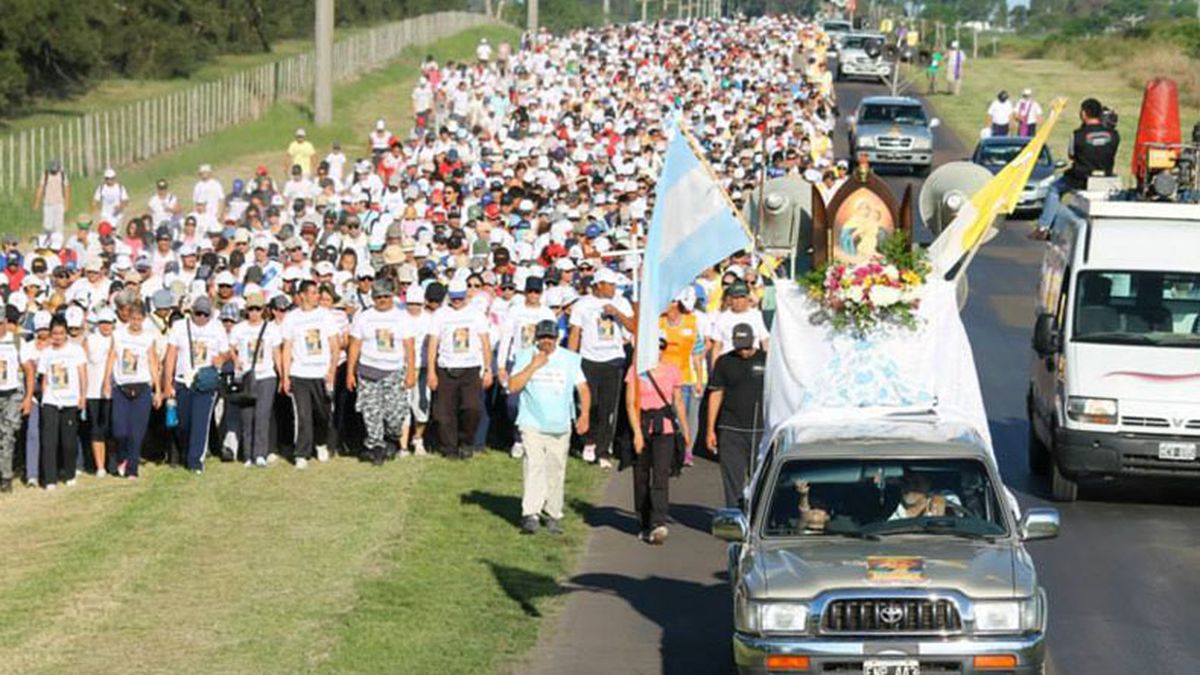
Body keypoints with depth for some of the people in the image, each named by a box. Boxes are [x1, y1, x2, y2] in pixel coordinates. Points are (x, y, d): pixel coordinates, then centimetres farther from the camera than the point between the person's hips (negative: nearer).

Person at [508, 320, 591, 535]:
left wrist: (584, 414, -6)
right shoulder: (525, 357, 5)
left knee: (556, 470, 4)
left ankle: (554, 515, 13)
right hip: (532, 425, -2)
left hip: (560, 426, 2)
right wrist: (533, 366, -12)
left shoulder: (570, 359, 9)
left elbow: (583, 388, 8)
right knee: (533, 466, -15)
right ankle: (530, 514, -21)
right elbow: (513, 386, -5)